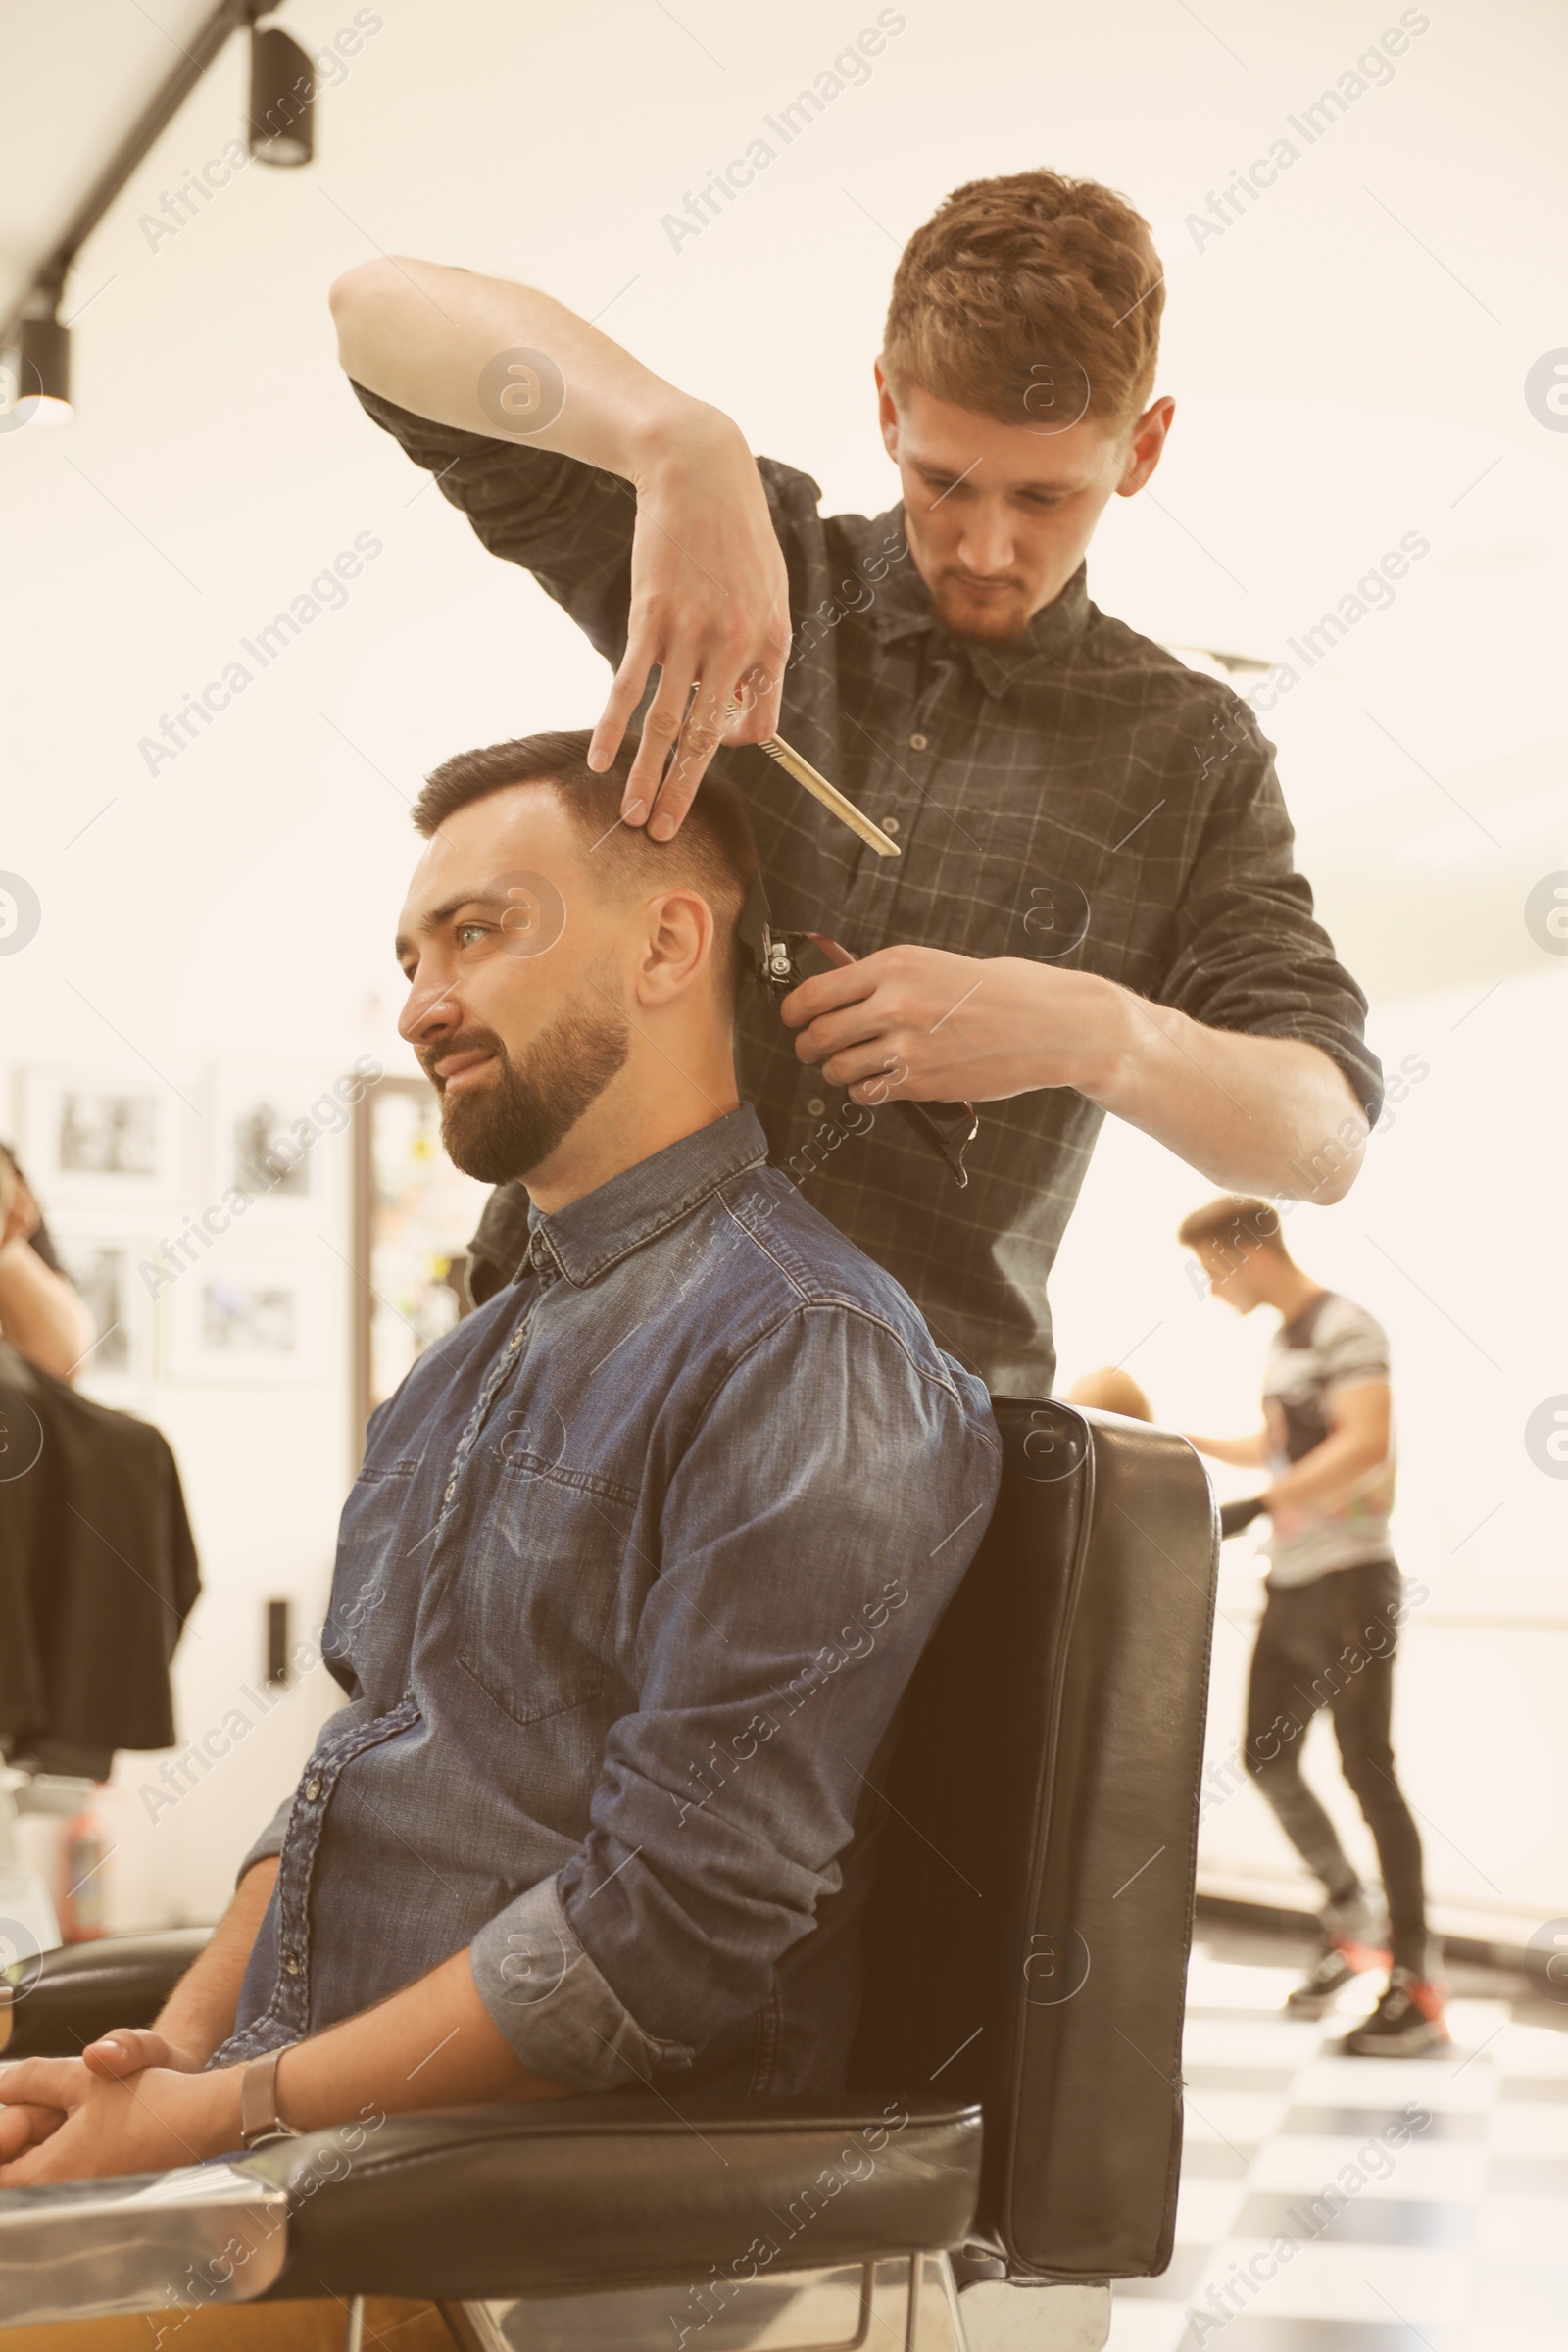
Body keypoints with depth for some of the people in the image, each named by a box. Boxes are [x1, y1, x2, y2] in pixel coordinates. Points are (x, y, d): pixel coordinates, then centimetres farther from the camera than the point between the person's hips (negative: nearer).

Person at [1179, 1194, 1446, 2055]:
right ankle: (1351, 1918, 28)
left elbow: (1366, 1443, -26)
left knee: (1367, 1768, -8)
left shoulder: (1344, 1328, -12)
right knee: (1268, 1758, 10)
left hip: (1350, 1580, -9)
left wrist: (1255, 1507, -31)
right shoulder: (1280, 1340, 15)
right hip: (1290, 1586, 9)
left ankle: (1418, 1989, -4)